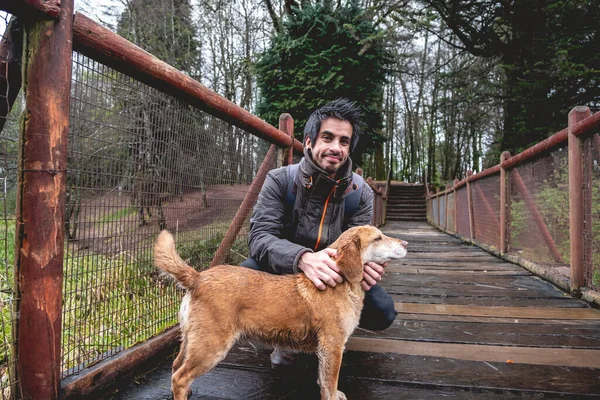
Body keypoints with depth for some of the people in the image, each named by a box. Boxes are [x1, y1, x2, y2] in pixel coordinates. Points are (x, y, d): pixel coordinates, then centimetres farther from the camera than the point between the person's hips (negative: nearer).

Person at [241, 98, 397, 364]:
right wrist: (302, 258, -48)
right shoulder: (280, 180, -15)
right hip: (286, 271, -1)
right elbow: (260, 236, -26)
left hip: (334, 278, 2)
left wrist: (361, 265, -39)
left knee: (382, 312, -21)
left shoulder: (360, 193, -9)